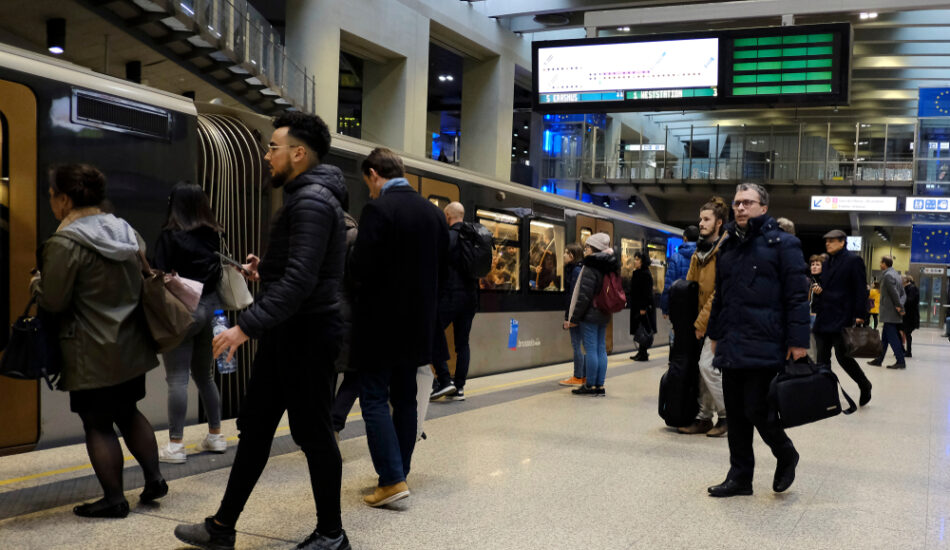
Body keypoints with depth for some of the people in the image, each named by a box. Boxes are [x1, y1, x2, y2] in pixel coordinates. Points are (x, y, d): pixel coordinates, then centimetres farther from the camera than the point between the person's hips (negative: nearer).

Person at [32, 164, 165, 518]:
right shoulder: (126, 230, 7)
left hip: (94, 355, -8)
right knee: (128, 413, 21)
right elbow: (146, 279, 13)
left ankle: (114, 500, 12)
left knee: (98, 425, 4)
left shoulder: (65, 242, -17)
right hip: (132, 345, 8)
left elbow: (53, 301, -16)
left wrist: (36, 285, 4)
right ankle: (154, 478, 21)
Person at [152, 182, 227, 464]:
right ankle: (215, 435, 23)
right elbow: (221, 274, 7)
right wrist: (215, 308, 11)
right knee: (205, 375, 17)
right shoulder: (214, 235, 6)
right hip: (211, 308, 6)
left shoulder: (169, 236, -8)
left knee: (177, 379, -3)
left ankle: (175, 445, -2)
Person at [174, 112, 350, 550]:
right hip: (285, 332, 10)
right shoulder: (304, 197, 15)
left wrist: (247, 325, -30)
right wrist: (266, 268, 10)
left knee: (312, 432, 1)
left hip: (307, 333, -10)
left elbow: (300, 279, -28)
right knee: (255, 427, 14)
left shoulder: (313, 201, -18)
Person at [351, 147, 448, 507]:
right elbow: (442, 272, 10)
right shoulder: (433, 213, 7)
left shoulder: (378, 209, -15)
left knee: (374, 398, 0)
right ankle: (399, 471, 22)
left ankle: (393, 480, -6)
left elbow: (363, 268, -19)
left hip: (381, 322, -7)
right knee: (405, 398, 15)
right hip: (418, 322, 7)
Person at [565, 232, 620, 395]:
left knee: (590, 349, -4)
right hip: (604, 315, 9)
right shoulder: (609, 268, 12)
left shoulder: (591, 267, -15)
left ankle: (590, 385, 1)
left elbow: (584, 296, -17)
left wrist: (574, 318, -12)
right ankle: (600, 385, 12)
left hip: (590, 315, -8)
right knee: (601, 349, 9)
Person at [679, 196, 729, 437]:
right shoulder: (700, 252, 14)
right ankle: (704, 417, 16)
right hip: (702, 318, 8)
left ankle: (728, 416, 3)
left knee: (708, 365, -12)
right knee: (705, 366, 9)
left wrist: (702, 322, -16)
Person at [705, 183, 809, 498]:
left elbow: (797, 295, -9)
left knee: (756, 410, -7)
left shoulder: (783, 244, -3)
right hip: (731, 347, 7)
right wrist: (715, 333, 21)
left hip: (765, 347, -6)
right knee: (736, 415, 10)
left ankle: (786, 456, 22)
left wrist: (798, 341, -15)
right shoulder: (728, 247, 17)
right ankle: (740, 477, 20)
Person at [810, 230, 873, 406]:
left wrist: (859, 316, -16)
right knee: (822, 358, 5)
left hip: (842, 318, -8)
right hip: (823, 318, 8)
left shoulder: (853, 260, -5)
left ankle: (865, 386, 16)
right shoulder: (827, 263, 19)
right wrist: (817, 291, 4)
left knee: (843, 356, -6)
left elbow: (860, 290, -10)